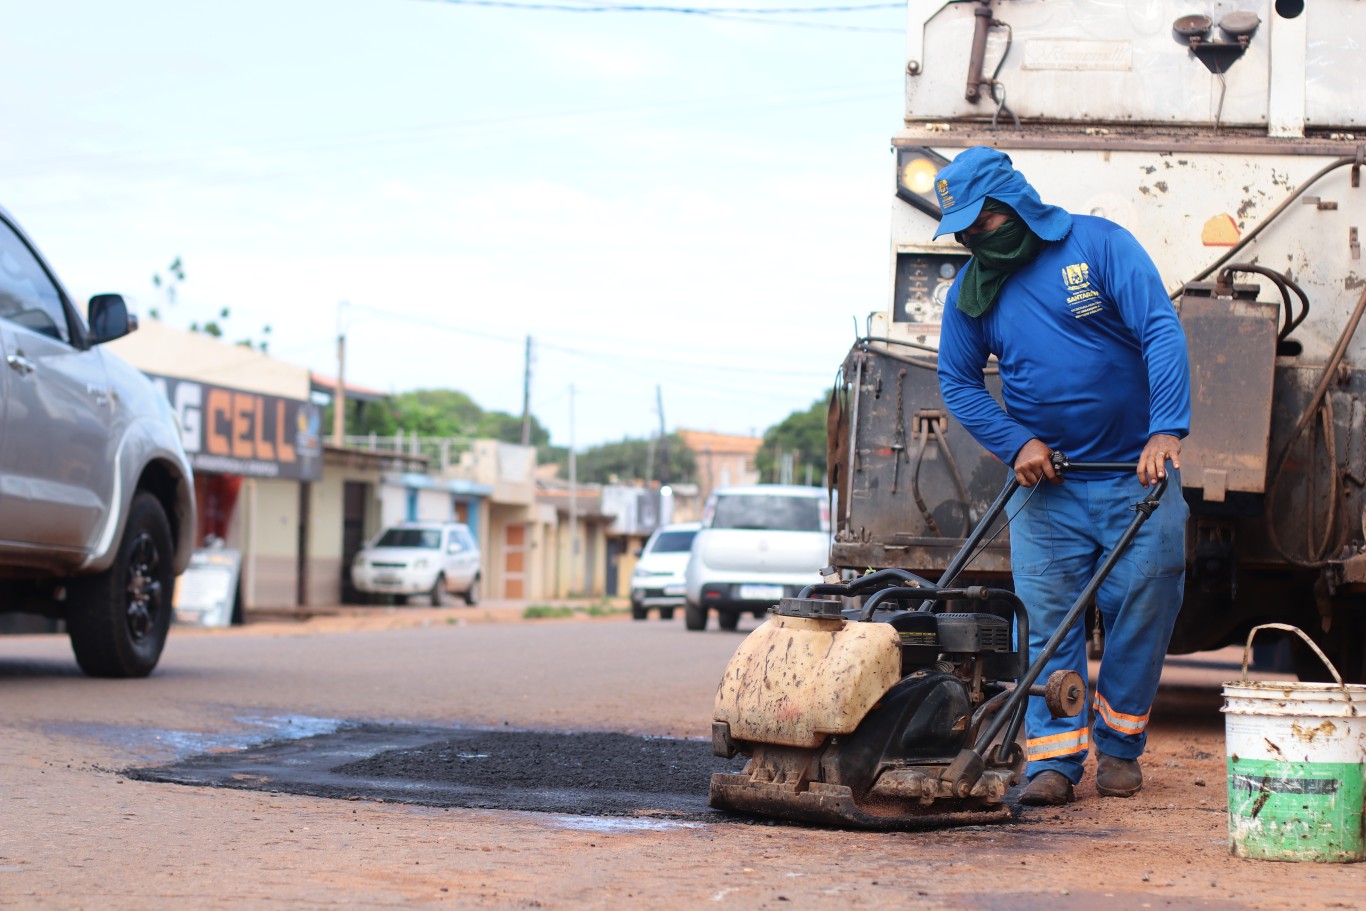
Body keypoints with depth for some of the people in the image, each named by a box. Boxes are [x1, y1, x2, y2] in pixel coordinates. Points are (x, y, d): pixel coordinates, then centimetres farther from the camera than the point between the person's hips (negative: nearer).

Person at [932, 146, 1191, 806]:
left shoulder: (1100, 245, -8)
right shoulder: (971, 289, 4)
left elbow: (1162, 332, -14)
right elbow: (958, 381, 11)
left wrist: (1167, 430, -26)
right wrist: (1016, 443, -5)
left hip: (1136, 472, -2)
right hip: (1044, 480, 2)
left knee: (1143, 606, 2)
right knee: (1046, 621, -5)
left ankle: (1117, 745, 17)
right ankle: (1053, 760, -5)